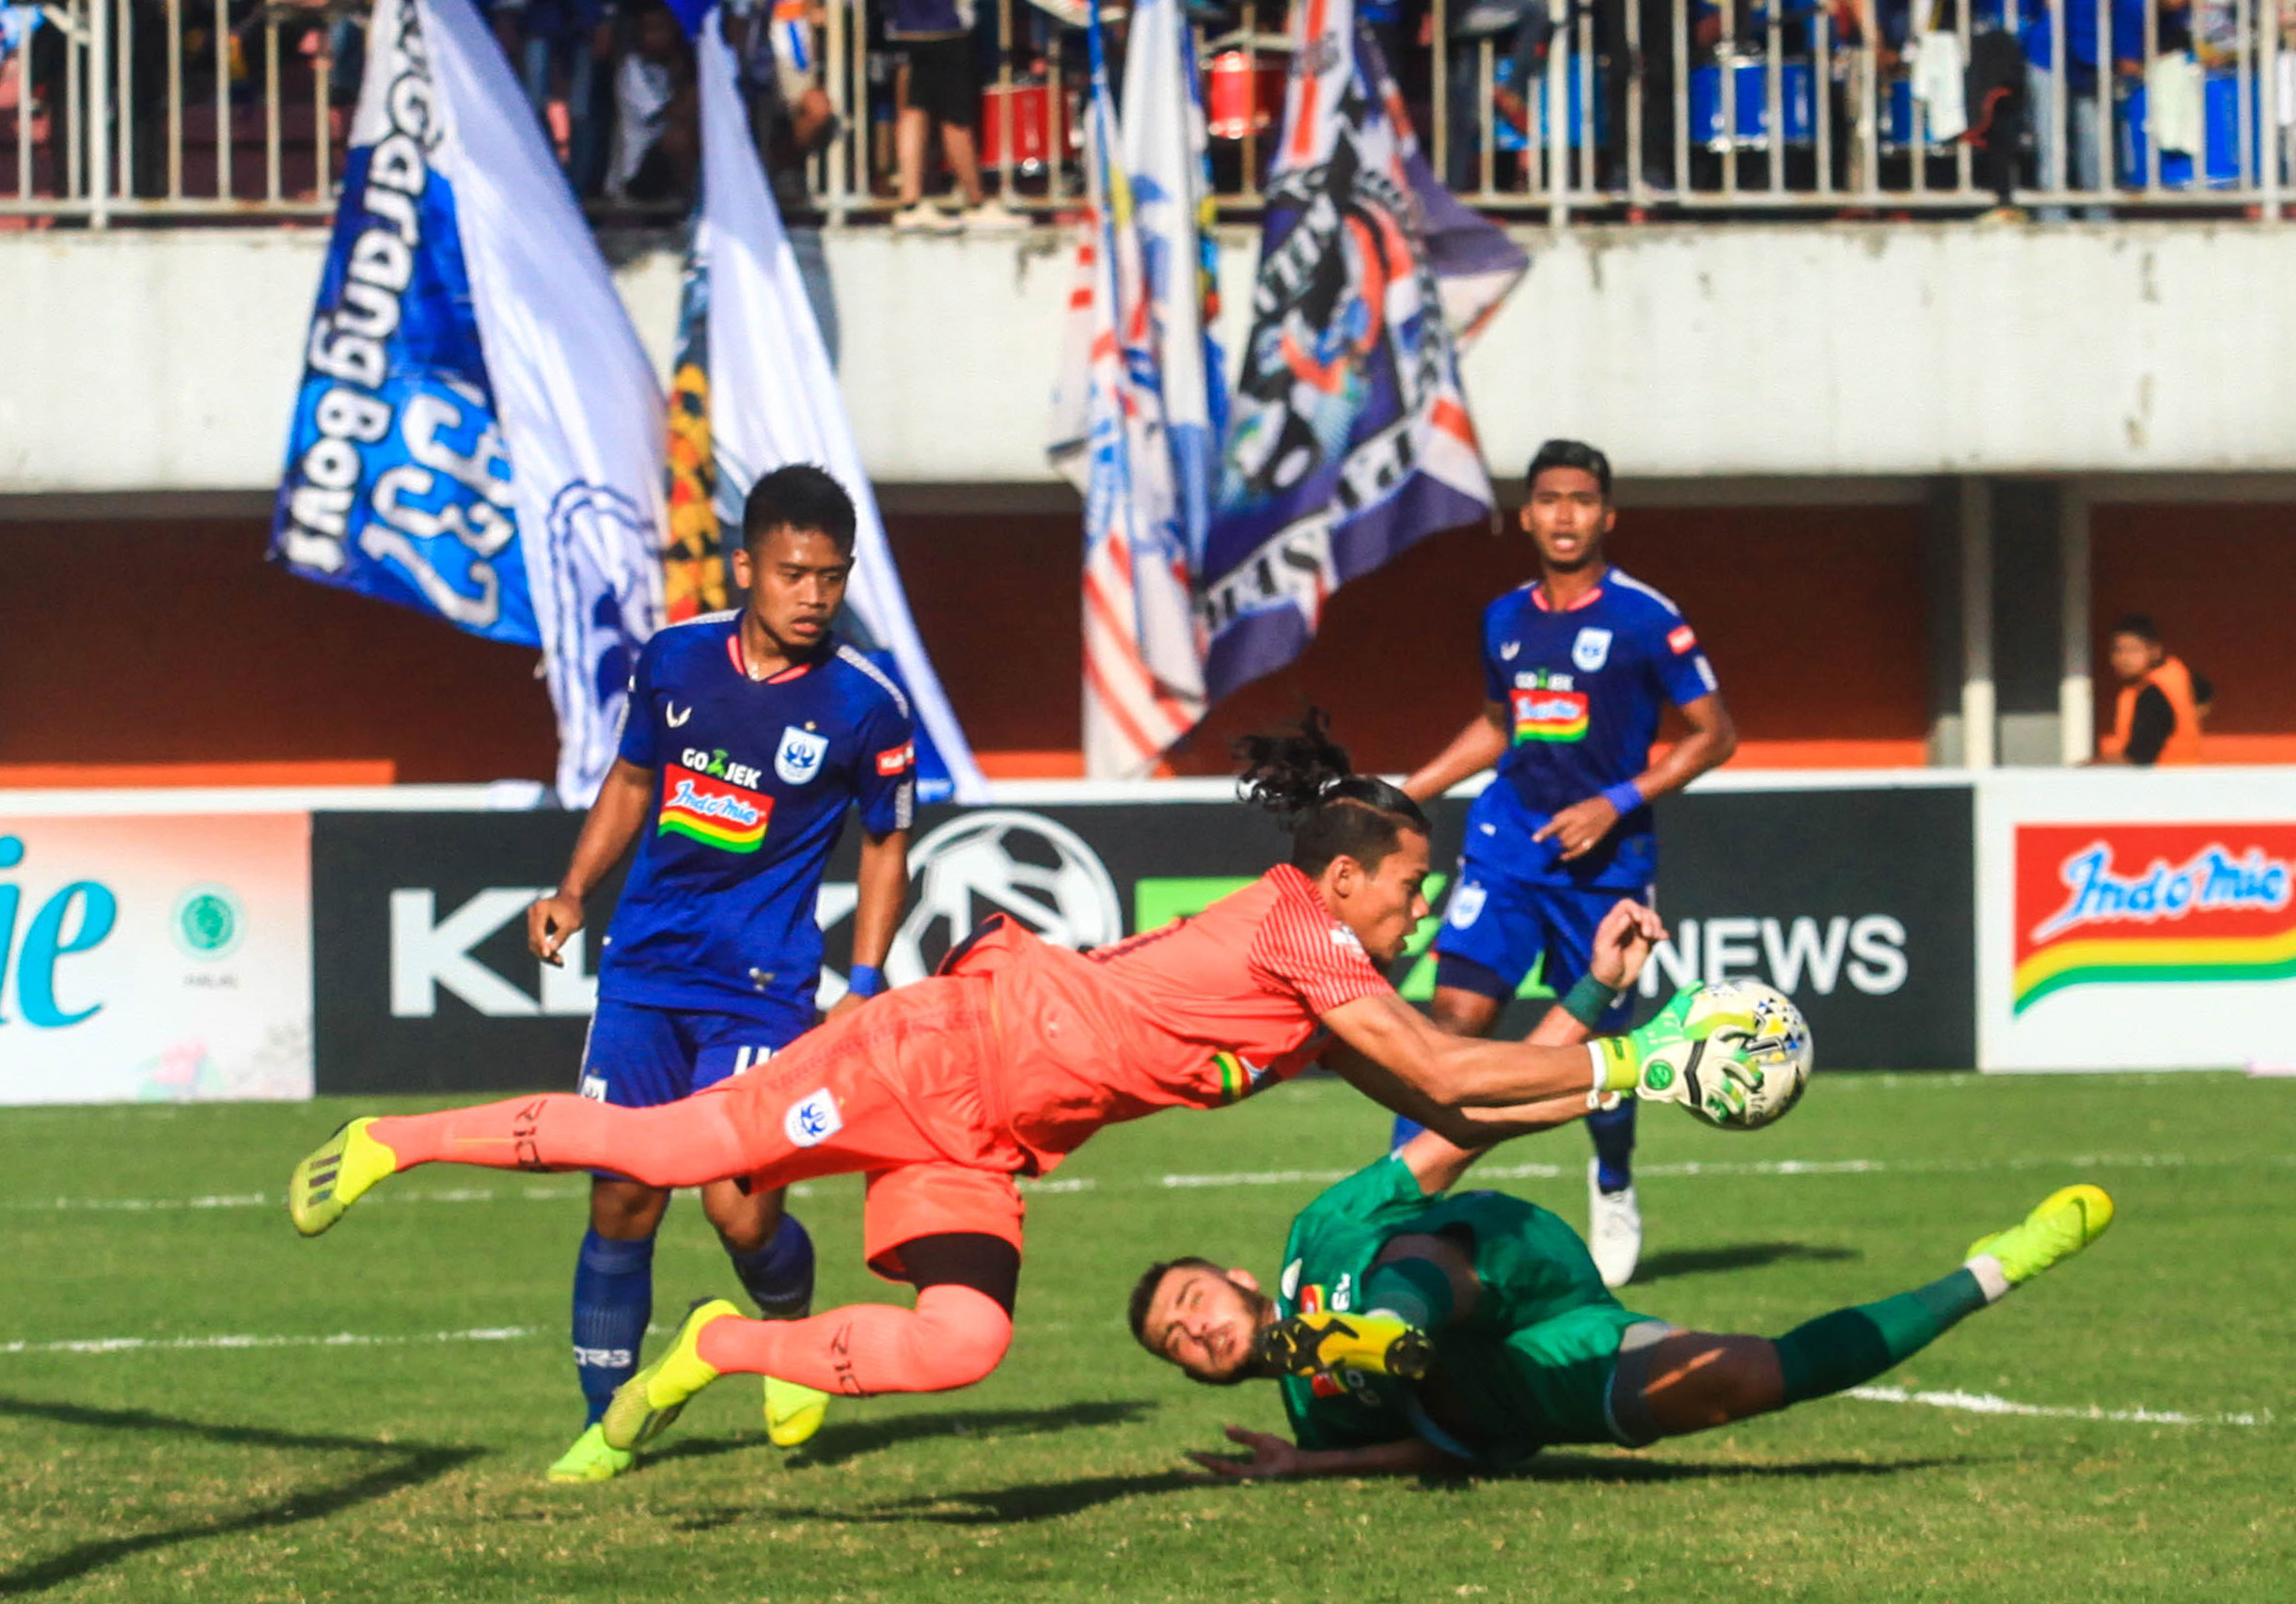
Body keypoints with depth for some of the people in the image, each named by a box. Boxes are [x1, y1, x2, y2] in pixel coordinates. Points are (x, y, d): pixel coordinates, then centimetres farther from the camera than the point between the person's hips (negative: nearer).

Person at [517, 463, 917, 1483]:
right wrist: (573, 890, 6)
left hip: (763, 990, -3)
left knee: (741, 1212, -12)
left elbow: (886, 850, 5)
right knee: (621, 1202, 0)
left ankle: (794, 1335, 22)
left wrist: (865, 987, -3)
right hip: (644, 970, 3)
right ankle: (606, 1424, 13)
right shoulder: (673, 660, 1)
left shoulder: (866, 708, -7)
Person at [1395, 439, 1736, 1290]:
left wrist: (1617, 802, -14)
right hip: (1506, 844, 3)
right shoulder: (1505, 618, 9)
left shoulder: (1644, 618, -7)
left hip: (1602, 858, -3)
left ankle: (1614, 1189, 35)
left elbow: (1715, 733, -5)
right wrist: (1405, 793, 19)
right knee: (1456, 1013, -12)